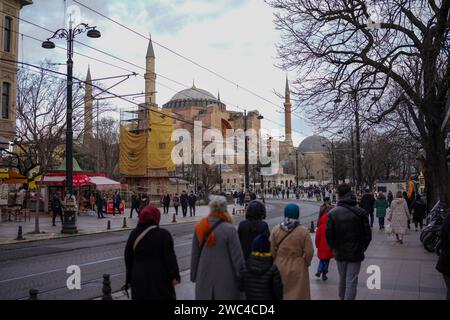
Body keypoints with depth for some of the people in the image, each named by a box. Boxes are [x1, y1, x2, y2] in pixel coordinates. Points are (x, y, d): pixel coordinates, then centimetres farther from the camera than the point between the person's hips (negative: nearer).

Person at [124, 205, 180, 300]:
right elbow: (170, 257, -13)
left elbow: (128, 258, 8)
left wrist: (129, 278, 16)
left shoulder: (134, 234, 3)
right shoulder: (163, 234, -10)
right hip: (159, 277, -4)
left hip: (139, 278, 4)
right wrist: (174, 276, -8)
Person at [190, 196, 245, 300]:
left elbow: (194, 254, 5)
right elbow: (237, 256, -15)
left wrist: (194, 276, 17)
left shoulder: (199, 227, -3)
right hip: (225, 279, -4)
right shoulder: (229, 229, -18)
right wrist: (242, 278, -3)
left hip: (204, 277, 4)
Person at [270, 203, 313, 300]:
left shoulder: (275, 230, -5)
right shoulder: (303, 231, -10)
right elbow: (309, 252, -9)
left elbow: (272, 250, -2)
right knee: (298, 293, 9)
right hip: (298, 269, -2)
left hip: (279, 268, 2)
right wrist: (306, 263, 9)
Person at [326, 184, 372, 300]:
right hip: (356, 253, -2)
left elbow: (328, 235, -9)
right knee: (351, 282, 2)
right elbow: (368, 234, -7)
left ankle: (342, 297, 38)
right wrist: (362, 248, 8)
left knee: (342, 279, 22)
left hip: (340, 253, 2)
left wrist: (334, 248, 7)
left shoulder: (332, 213, -9)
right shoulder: (361, 212, -11)